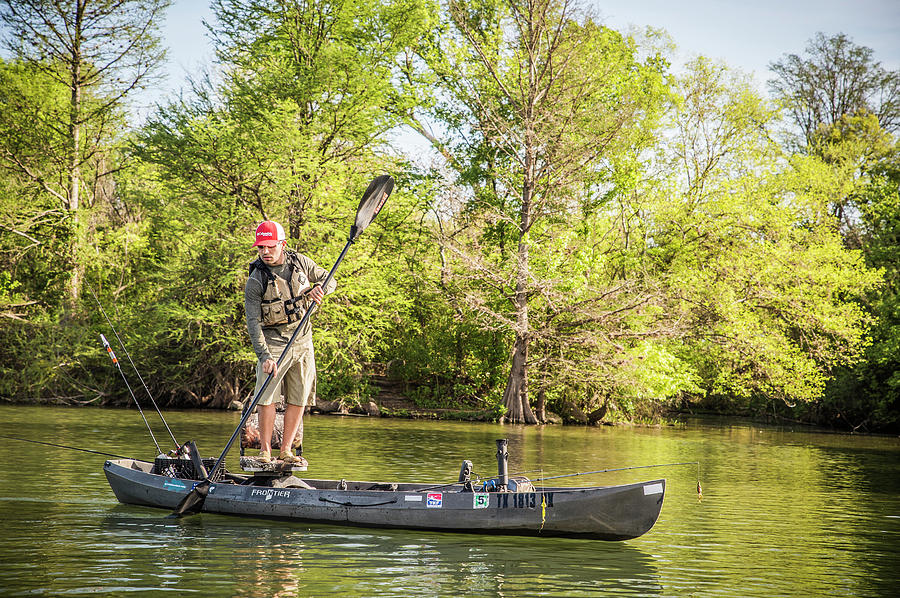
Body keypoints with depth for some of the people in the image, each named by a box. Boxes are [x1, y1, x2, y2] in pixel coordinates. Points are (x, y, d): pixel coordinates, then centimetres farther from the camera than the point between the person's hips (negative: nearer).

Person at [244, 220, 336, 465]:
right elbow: (253, 322, -17)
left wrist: (318, 288, -13)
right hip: (273, 341, -4)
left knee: (298, 399, 4)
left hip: (303, 340, 4)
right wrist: (264, 356, -29)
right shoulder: (256, 281, -13)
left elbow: (329, 279, 12)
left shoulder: (300, 262, 0)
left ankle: (286, 450, 15)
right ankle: (265, 451, -1)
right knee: (267, 397, -13)